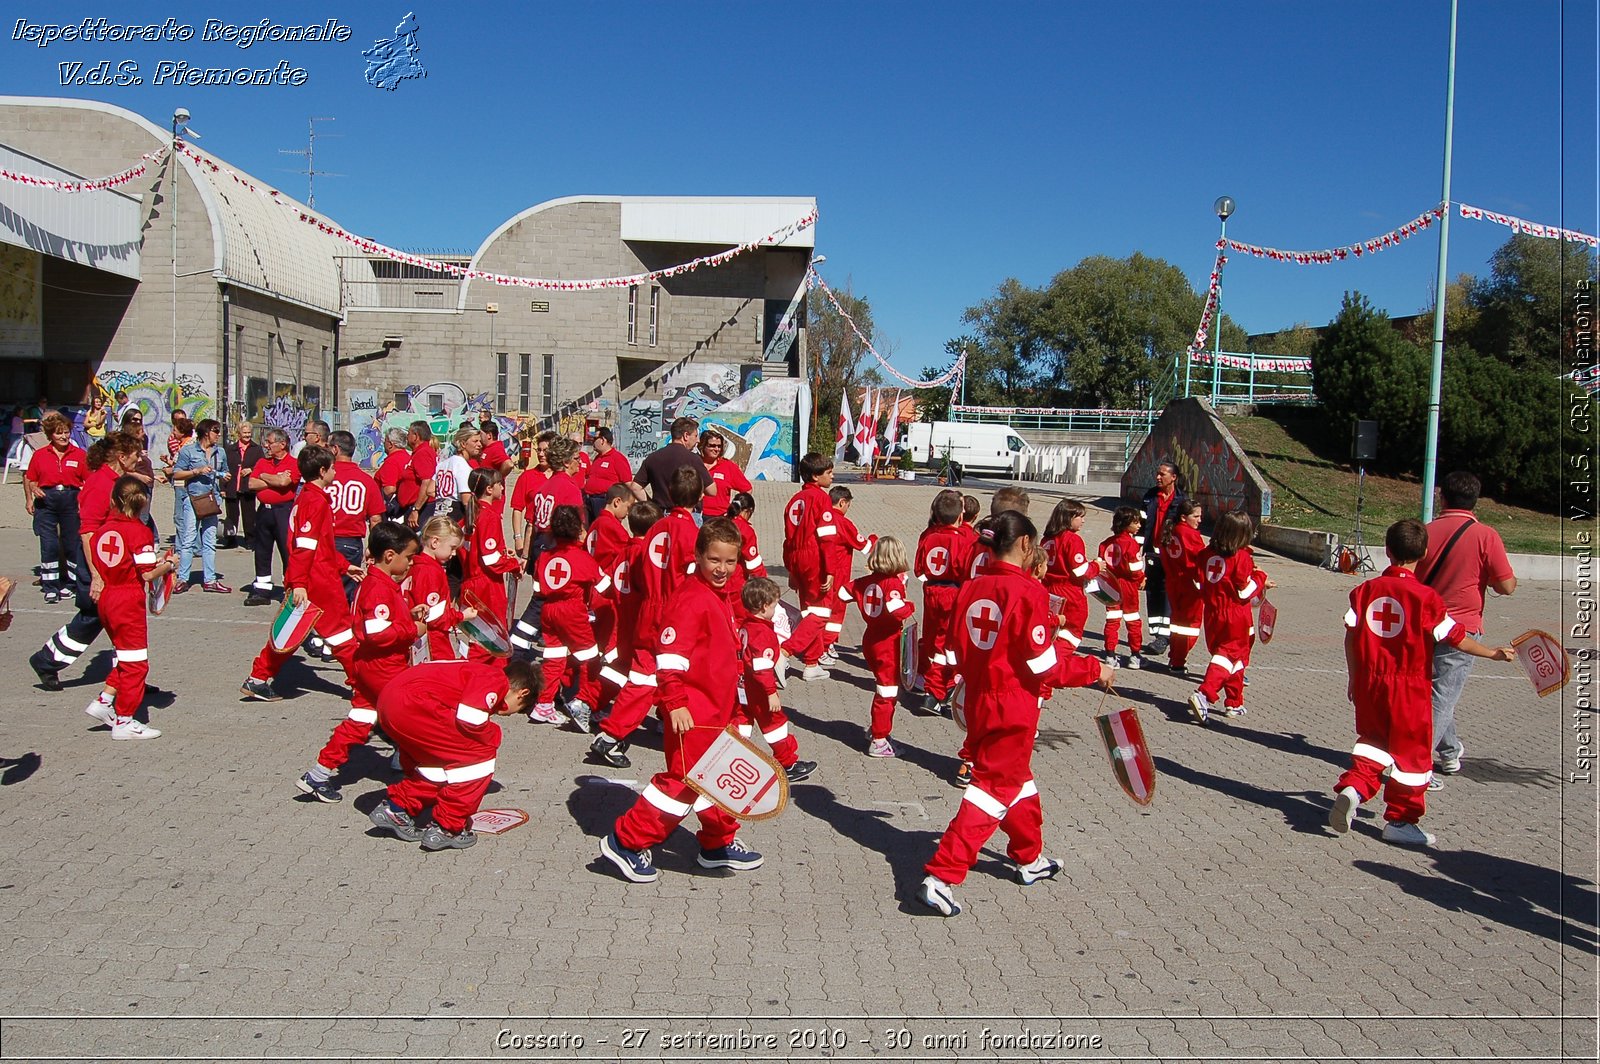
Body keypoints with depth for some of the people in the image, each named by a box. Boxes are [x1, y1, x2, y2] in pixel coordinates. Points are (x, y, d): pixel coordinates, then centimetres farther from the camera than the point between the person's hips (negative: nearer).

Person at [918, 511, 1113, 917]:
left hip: (978, 702, 7)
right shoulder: (1028, 591, -17)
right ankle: (941, 877, -3)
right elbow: (1043, 666, -17)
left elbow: (958, 653, 8)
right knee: (995, 788, 1)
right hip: (1014, 709, -7)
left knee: (1017, 777, 25)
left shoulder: (970, 589, 2)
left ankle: (1029, 859, 42)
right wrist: (1094, 670, -5)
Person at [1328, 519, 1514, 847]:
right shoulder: (1426, 597, -12)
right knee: (1411, 750, 8)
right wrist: (1494, 653, 4)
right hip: (1410, 687, -4)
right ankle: (1399, 820, 15)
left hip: (1369, 682, 4)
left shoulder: (1365, 590, 0)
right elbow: (1456, 638, -9)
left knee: (1374, 738, 21)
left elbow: (1351, 635, 3)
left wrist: (1355, 678, 13)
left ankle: (1352, 786, -1)